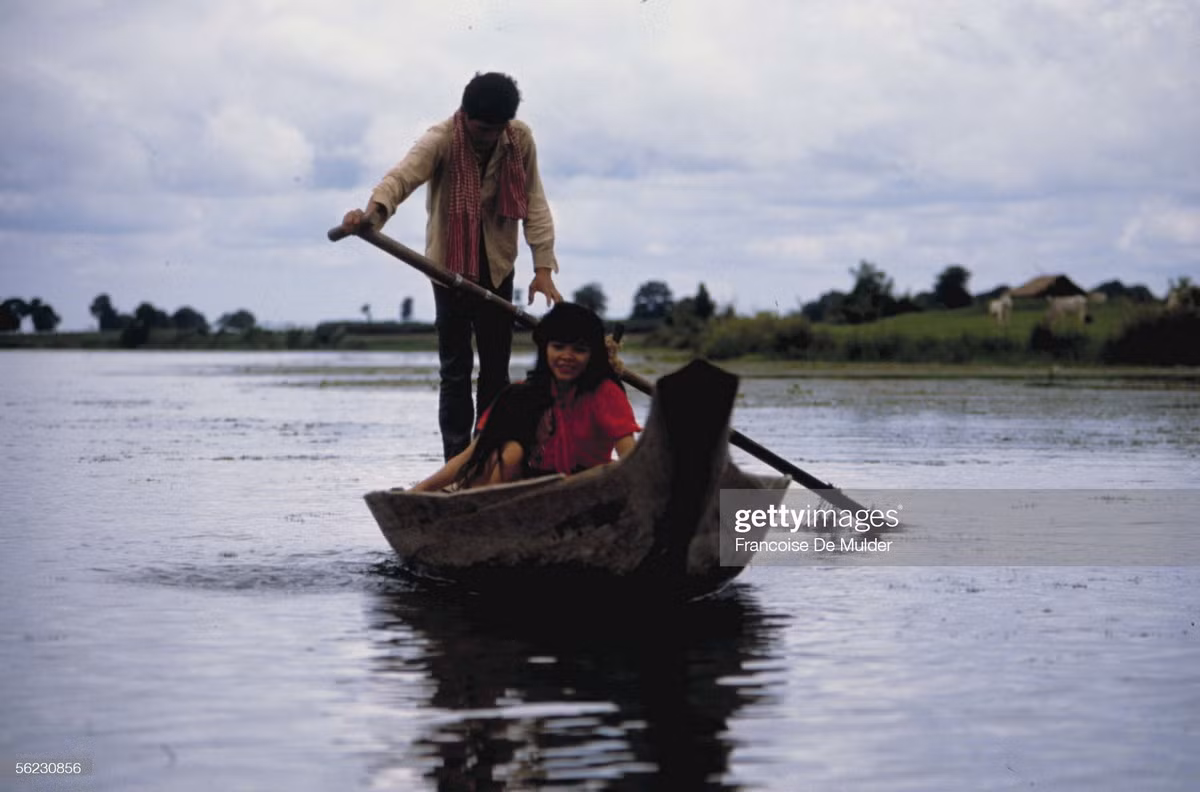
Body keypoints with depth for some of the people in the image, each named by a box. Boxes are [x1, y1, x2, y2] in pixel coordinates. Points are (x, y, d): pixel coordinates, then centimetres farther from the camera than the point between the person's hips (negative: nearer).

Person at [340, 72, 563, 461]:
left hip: (497, 266, 4)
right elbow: (403, 176, -37)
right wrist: (372, 211, -58)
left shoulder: (520, 140, -7)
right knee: (455, 370, -3)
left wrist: (543, 267, -12)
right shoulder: (441, 139, -19)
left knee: (497, 368, 7)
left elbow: (534, 203, -5)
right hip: (450, 264, -3)